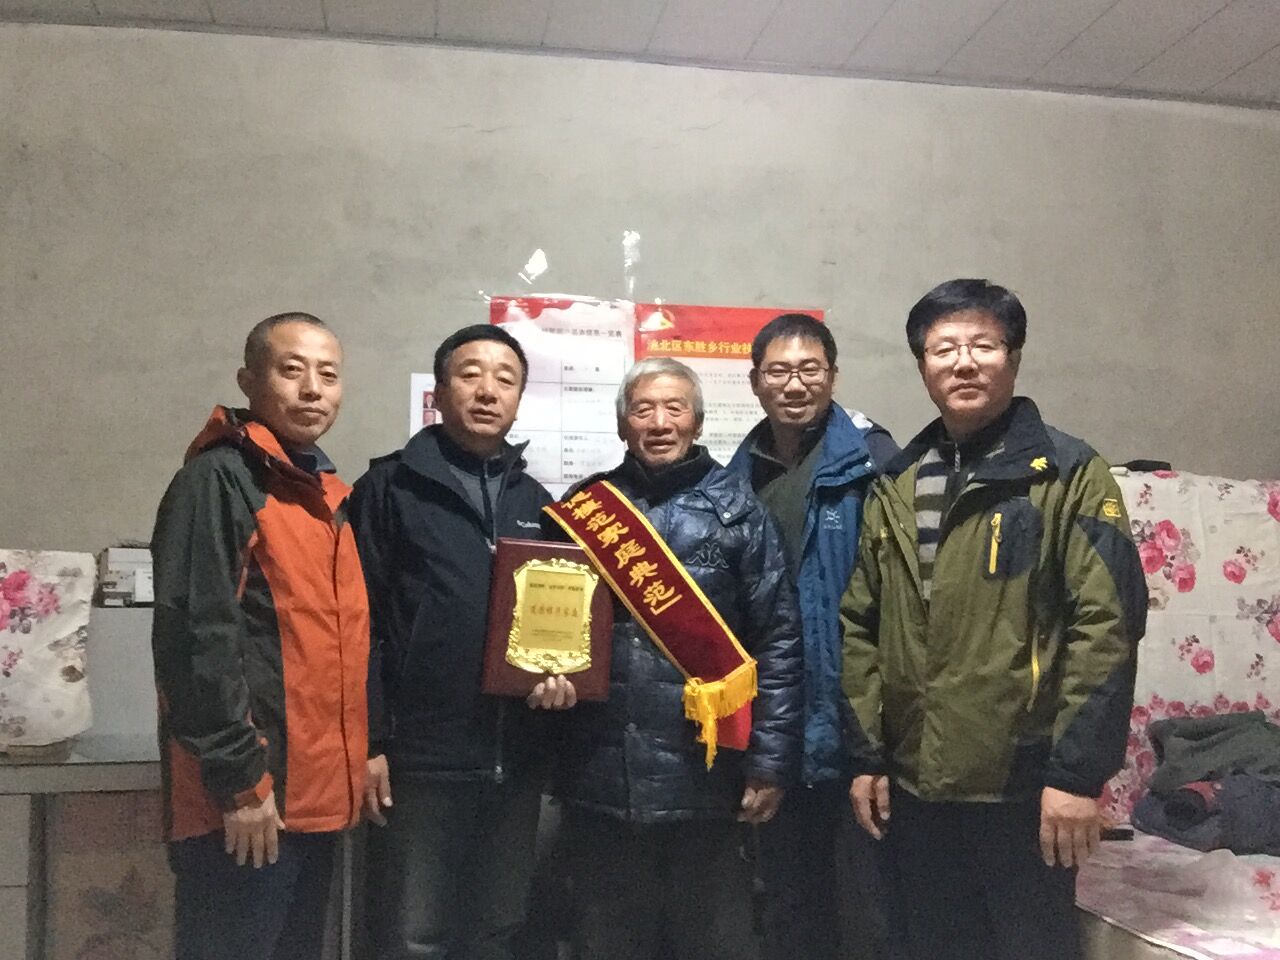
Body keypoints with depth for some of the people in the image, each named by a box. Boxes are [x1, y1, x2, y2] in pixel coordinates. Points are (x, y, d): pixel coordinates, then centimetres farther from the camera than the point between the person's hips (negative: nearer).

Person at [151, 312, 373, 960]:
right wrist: (239, 778, -19)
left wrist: (357, 759, 15)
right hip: (247, 799, -8)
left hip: (314, 794, 9)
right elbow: (197, 638, -19)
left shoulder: (328, 494, 14)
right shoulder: (217, 480, -11)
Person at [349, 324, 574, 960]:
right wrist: (369, 741, -12)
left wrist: (563, 673, -4)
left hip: (514, 760, 5)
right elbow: (361, 621, -6)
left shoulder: (536, 502, 14)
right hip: (419, 756, -4)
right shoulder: (390, 487, -1)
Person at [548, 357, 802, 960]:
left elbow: (777, 641, -2)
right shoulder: (584, 509, 8)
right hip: (600, 780, 2)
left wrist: (769, 762, -6)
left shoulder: (736, 508, 1)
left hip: (703, 776, -2)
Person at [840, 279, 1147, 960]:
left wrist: (1079, 772, -16)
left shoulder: (1069, 474, -5)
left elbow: (1106, 623, -11)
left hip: (1023, 783, -4)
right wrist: (866, 756, 6)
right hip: (913, 786, 5)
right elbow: (860, 627, 10)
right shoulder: (894, 487, 9)